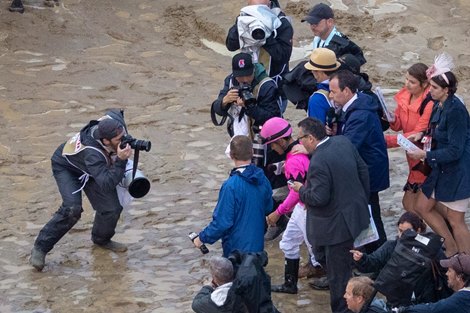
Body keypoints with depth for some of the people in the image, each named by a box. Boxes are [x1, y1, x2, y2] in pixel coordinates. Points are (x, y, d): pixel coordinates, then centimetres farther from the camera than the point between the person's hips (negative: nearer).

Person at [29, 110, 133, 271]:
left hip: (91, 168, 7)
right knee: (72, 209, -29)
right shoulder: (92, 153, -46)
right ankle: (40, 248, -16)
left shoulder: (114, 120, -30)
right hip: (66, 166, -7)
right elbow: (107, 185, -50)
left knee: (112, 207, -4)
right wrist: (120, 161, -59)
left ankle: (101, 239, 28)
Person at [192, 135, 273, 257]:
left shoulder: (231, 186, -25)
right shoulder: (262, 179, -4)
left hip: (237, 247, -6)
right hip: (257, 246, 6)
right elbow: (268, 208, 11)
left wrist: (202, 238, -10)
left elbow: (222, 222, -23)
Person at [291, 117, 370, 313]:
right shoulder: (343, 142, -2)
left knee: (338, 273, 4)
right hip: (355, 213, 10)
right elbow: (362, 170, 8)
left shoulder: (318, 163, -27)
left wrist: (301, 189, -7)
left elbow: (319, 198, -27)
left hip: (338, 224, -9)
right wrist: (363, 199, 20)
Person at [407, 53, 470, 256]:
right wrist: (422, 135, 1)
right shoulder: (439, 105, 2)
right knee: (423, 207, 17)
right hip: (441, 169, 10)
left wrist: (425, 155, -21)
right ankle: (452, 250, 30)